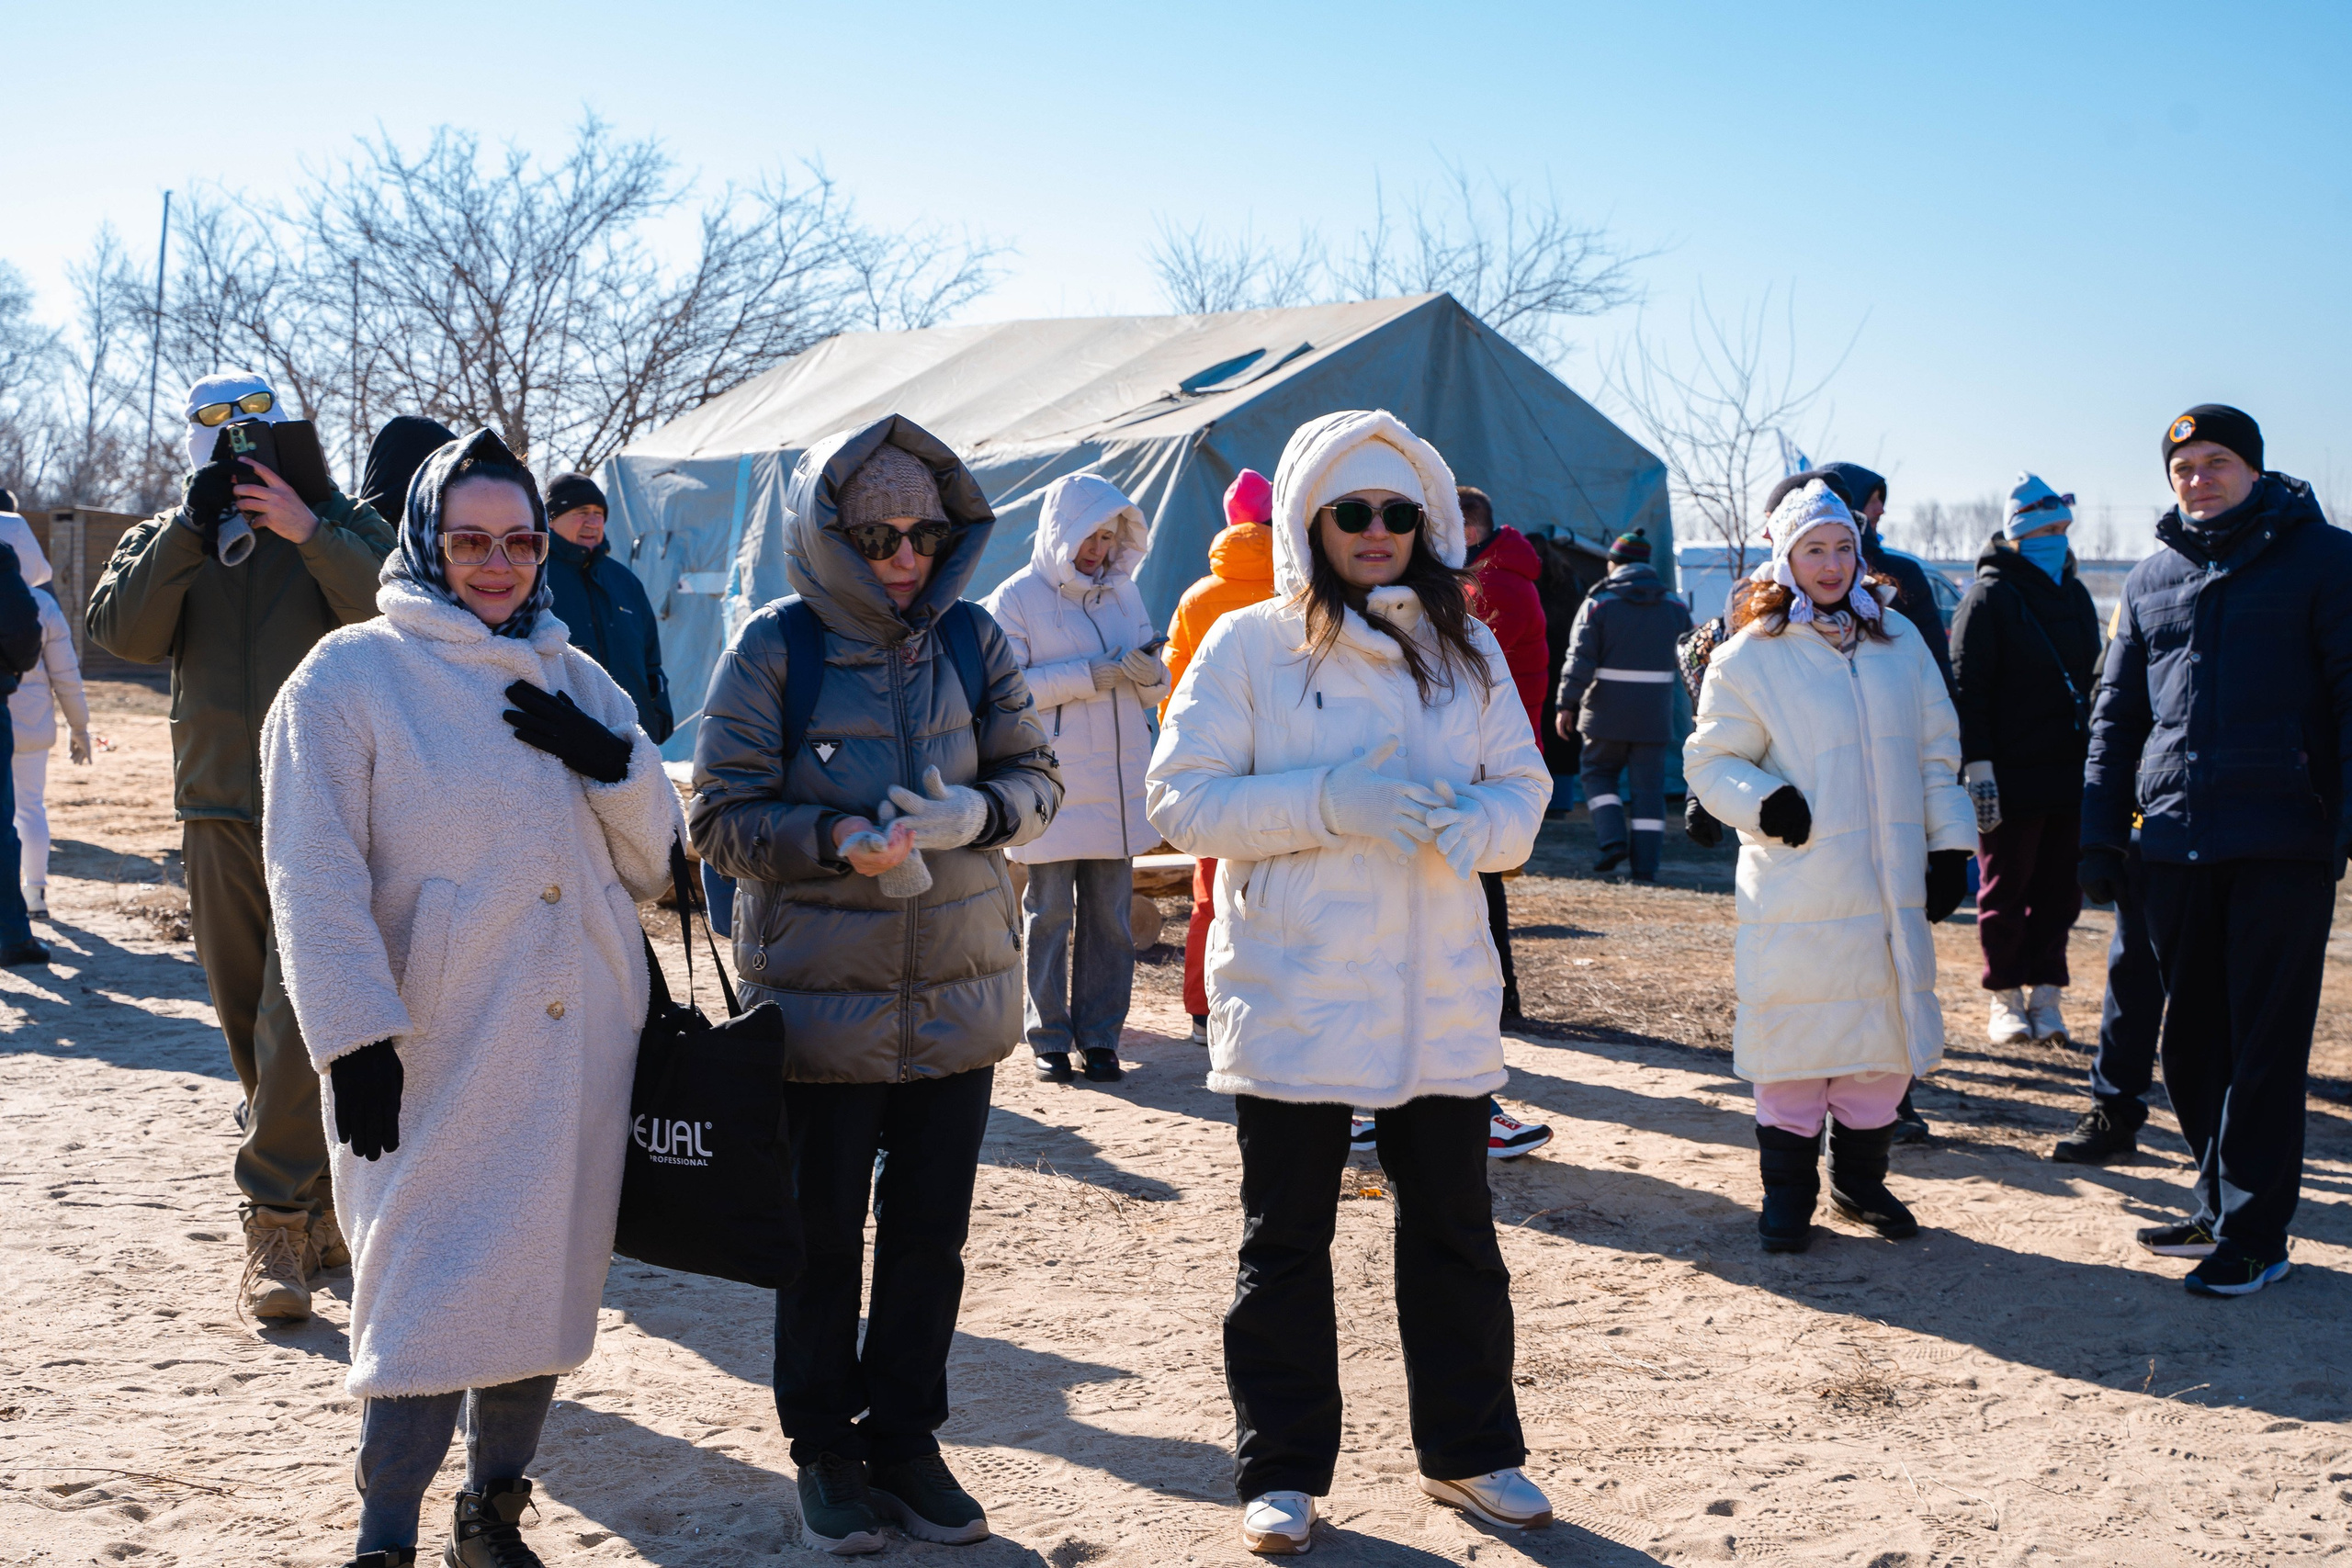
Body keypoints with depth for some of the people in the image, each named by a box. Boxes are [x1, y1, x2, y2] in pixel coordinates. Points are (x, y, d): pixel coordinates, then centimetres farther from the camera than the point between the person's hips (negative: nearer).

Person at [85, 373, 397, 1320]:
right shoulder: (165, 540, 14)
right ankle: (318, 1196, 25)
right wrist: (191, 527, -12)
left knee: (299, 1022, -12)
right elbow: (122, 632, -5)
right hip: (219, 814, 4)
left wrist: (309, 533, -21)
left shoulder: (344, 528, 5)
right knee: (250, 1025, 10)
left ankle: (279, 1222, -6)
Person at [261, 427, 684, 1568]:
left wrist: (614, 761, -7)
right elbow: (315, 877, -8)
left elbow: (652, 861, 12)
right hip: (440, 1056, -5)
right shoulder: (350, 677, -3)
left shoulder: (574, 681, 13)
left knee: (546, 1277, 11)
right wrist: (354, 1036, -15)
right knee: (431, 1291, -5)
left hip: (577, 1045, 5)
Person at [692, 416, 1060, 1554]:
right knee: (824, 1234, 8)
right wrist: (837, 840, -24)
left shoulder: (972, 640, 2)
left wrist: (978, 813, -16)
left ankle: (904, 1439, 29)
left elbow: (1036, 777, 6)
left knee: (931, 1231, 12)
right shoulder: (774, 650, -8)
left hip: (958, 992, 3)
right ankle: (824, 1450, 26)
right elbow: (722, 819, -8)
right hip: (822, 998, -3)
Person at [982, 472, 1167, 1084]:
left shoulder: (1124, 594, 13)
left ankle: (1100, 1036, 14)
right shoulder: (1017, 598, -2)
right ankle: (1049, 1038, 10)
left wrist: (1148, 672, -10)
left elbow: (1157, 688, 14)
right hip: (1051, 789, -4)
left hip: (1118, 786, 4)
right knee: (1048, 913, 1)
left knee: (1110, 913, 6)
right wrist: (1090, 676, -18)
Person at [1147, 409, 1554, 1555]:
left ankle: (1469, 1450, 28)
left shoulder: (1468, 648, 9)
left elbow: (1523, 788, 9)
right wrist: (1333, 803, -20)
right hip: (1293, 996, -3)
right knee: (1286, 1236, 6)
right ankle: (1283, 1471, 19)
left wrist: (1467, 825, -15)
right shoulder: (1247, 645, -3)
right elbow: (1183, 800, -9)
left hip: (1440, 996, 3)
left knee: (1453, 1226, 11)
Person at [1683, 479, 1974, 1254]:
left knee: (1887, 1029, 9)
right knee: (1796, 1028, -1)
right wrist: (1760, 801, -18)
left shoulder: (1899, 639, 11)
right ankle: (1787, 1188, 13)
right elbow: (1711, 758, 0)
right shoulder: (1748, 655, -2)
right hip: (1796, 889, -4)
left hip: (1892, 884, 4)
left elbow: (1936, 753, 15)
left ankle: (1860, 1176, 25)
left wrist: (1948, 845, 10)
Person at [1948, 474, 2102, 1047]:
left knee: (2060, 887, 7)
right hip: (2012, 774, -6)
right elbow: (1966, 688, -11)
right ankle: (2006, 999, 12)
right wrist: (1978, 767, -17)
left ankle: (2046, 997, 15)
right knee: (2006, 887, 2)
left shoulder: (2075, 595, 15)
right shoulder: (1990, 596, -6)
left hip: (2071, 771, 6)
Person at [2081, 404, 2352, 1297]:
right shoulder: (2154, 579, 15)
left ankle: (2254, 1234, 5)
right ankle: (2220, 1204, 24)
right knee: (2192, 1038, 11)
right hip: (2175, 844, 5)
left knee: (2265, 1045, -2)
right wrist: (2101, 837, 13)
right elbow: (2117, 715, 19)